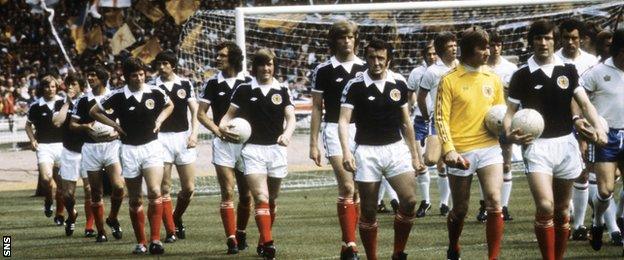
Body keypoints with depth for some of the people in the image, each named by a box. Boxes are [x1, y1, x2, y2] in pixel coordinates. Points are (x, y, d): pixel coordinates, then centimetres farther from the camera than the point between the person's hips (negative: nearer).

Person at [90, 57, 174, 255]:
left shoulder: (155, 92, -2)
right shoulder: (117, 96, -6)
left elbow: (169, 106, 19)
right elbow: (94, 111, 6)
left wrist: (159, 120, 3)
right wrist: (114, 125, -2)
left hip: (152, 146, 0)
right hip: (129, 149, 0)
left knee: (155, 192, -18)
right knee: (134, 200, 5)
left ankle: (155, 240, -17)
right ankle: (140, 242, 16)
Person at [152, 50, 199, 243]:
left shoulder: (185, 84, 7)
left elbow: (194, 111, 9)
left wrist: (194, 133, -4)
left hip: (183, 137, 2)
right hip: (161, 138, -2)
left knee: (189, 188, 0)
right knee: (164, 188, -5)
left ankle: (177, 218, 26)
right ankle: (170, 231, 1)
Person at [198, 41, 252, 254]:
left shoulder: (248, 82, 4)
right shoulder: (213, 84, 5)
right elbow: (201, 114, 7)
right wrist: (217, 130, -9)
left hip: (245, 141, 1)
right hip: (222, 143, -1)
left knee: (246, 194, 6)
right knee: (227, 192, -10)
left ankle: (241, 234, 24)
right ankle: (231, 239, -11)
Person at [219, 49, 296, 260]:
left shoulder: (282, 91, 6)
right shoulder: (244, 90, 3)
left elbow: (290, 117, -3)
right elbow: (229, 114, 8)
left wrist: (287, 133, -24)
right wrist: (223, 125, -15)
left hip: (276, 149, 3)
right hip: (253, 149, -2)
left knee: (272, 200, 12)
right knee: (261, 198, -16)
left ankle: (264, 242, 27)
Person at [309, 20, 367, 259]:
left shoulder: (364, 69, 8)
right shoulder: (323, 70, 1)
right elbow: (317, 108, 4)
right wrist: (313, 144, 1)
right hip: (335, 131, -3)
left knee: (355, 191, 4)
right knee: (347, 187, -15)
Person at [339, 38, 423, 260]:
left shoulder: (399, 83, 5)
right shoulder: (355, 86, -7)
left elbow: (406, 121, 13)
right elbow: (344, 120, -12)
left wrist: (414, 155, 12)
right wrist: (346, 151, -27)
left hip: (396, 148, 3)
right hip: (367, 151, -2)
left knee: (409, 200, -12)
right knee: (369, 212, 0)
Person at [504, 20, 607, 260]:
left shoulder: (568, 71, 6)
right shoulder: (521, 76, -1)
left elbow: (585, 104, 4)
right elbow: (510, 112, 2)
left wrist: (598, 127, -14)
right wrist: (509, 133, -19)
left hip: (565, 144, 3)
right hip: (536, 145, -3)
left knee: (562, 209, 10)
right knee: (545, 206, -20)